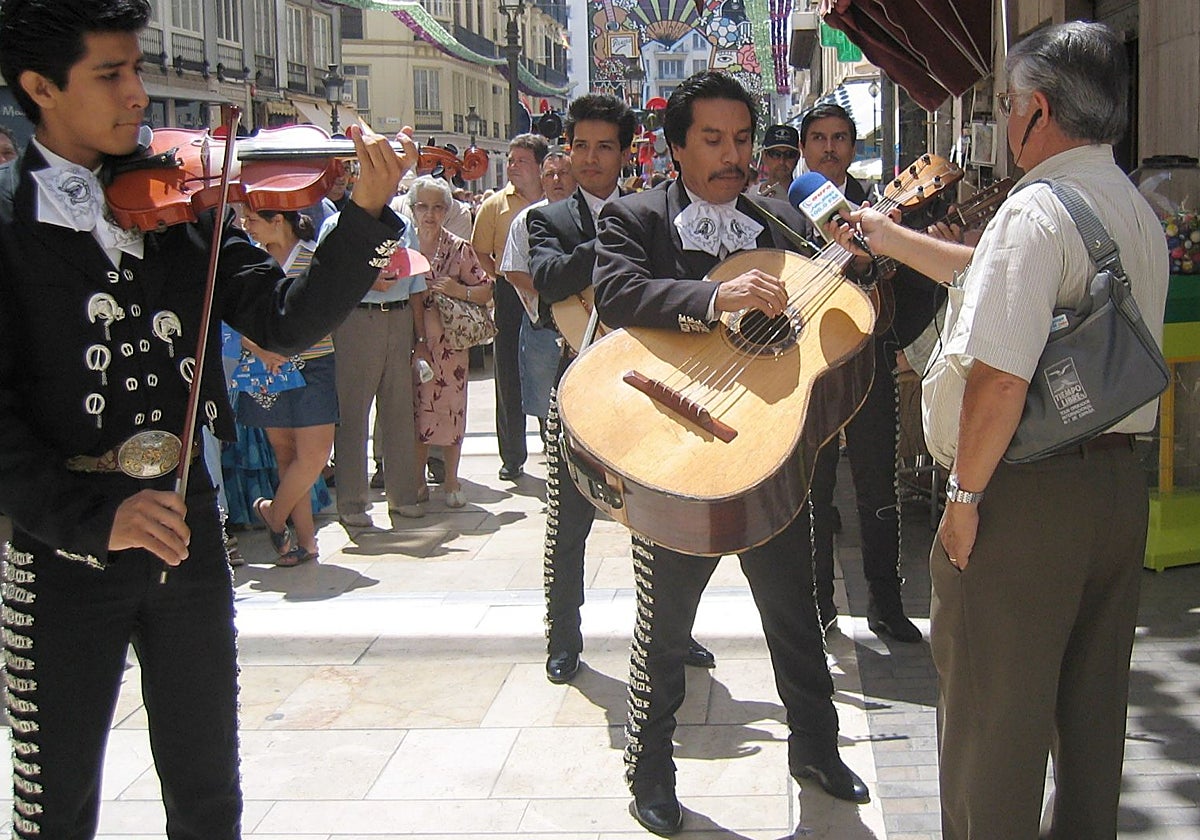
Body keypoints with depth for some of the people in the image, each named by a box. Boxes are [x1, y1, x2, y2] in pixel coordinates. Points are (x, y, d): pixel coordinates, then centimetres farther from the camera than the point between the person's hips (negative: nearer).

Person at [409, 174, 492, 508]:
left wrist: (460, 291, -16)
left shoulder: (459, 249, 1)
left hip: (449, 343, -1)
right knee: (415, 409, 4)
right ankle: (418, 480, 16)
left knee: (450, 408, 1)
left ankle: (451, 480, 13)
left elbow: (486, 292, 1)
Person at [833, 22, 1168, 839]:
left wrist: (966, 494, -15)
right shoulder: (1140, 213, 10)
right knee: (1092, 702, 20)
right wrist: (884, 237, 31)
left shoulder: (1035, 210, -18)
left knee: (994, 710, 5)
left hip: (1029, 495, -9)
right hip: (1120, 485, 9)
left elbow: (1000, 376, -27)